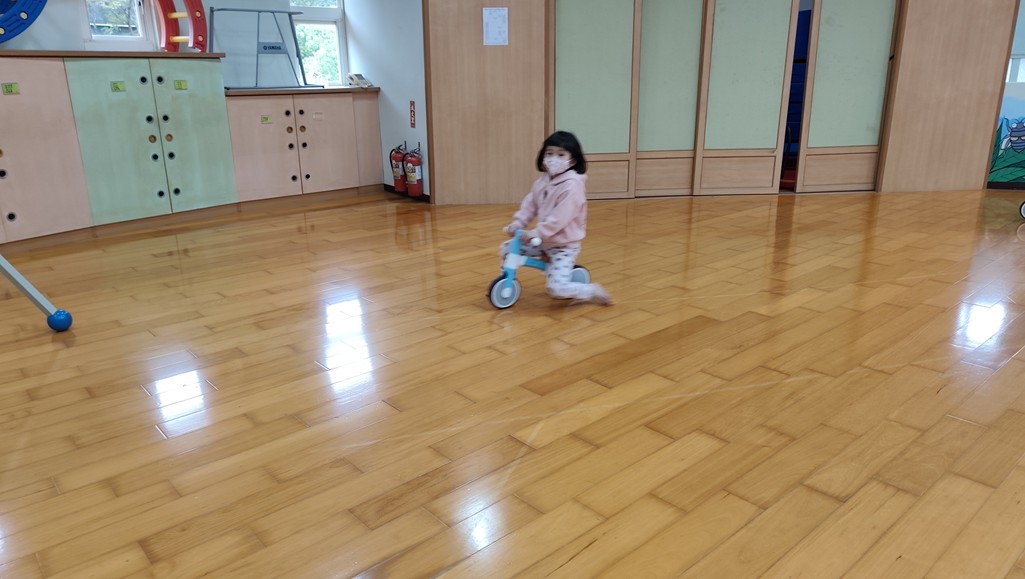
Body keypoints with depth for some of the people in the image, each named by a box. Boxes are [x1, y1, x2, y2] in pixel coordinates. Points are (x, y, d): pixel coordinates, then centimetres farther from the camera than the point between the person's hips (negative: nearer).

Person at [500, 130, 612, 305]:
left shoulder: (572, 185, -24)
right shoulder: (543, 180, 2)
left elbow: (559, 218, -29)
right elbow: (530, 205, 2)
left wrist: (536, 233, -30)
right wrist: (517, 223, -11)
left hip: (564, 245, -8)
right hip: (544, 241, 8)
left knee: (556, 288, -19)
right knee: (507, 249, 5)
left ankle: (593, 291, 4)